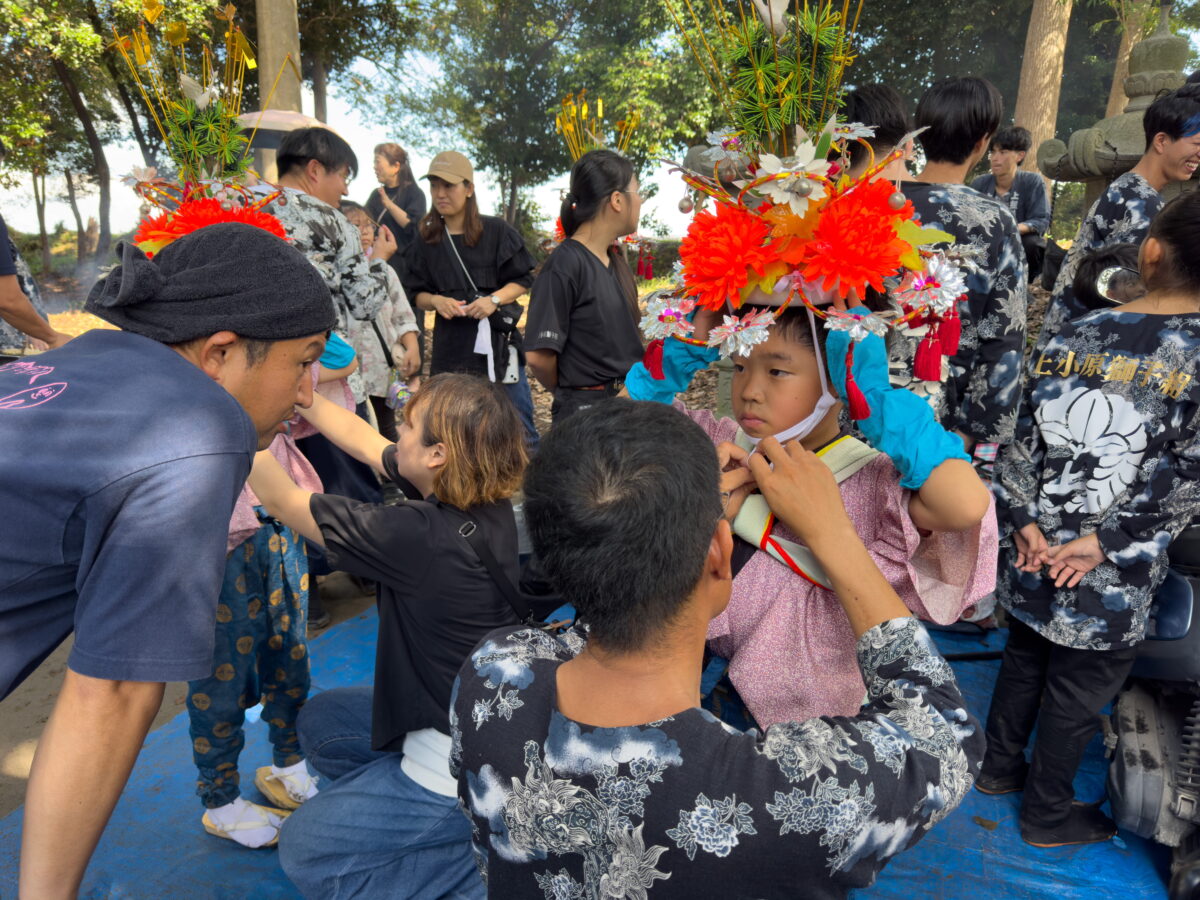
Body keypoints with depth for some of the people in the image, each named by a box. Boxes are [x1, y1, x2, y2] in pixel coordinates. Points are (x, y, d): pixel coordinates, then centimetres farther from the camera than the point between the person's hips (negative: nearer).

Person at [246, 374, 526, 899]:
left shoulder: (421, 537, -32)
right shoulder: (482, 500, -8)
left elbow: (280, 500, -18)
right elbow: (365, 441, 6)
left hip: (464, 763, -9)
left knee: (304, 851, 11)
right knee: (320, 721, 25)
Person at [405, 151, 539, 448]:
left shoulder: (498, 231, -1)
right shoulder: (426, 240, 8)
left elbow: (523, 280, 3)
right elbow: (417, 294, 12)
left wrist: (494, 300, -15)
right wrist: (435, 301, -10)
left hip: (498, 340, -3)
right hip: (450, 346, 3)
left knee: (519, 426, -1)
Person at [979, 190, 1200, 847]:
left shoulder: (1073, 336, -4)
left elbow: (1024, 439, -3)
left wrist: (1024, 521, -2)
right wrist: (1104, 544, -12)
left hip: (1034, 551, 4)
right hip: (1113, 578, -3)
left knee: (1025, 656, 24)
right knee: (1077, 692, 14)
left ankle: (1000, 765, 44)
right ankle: (1047, 813, 34)